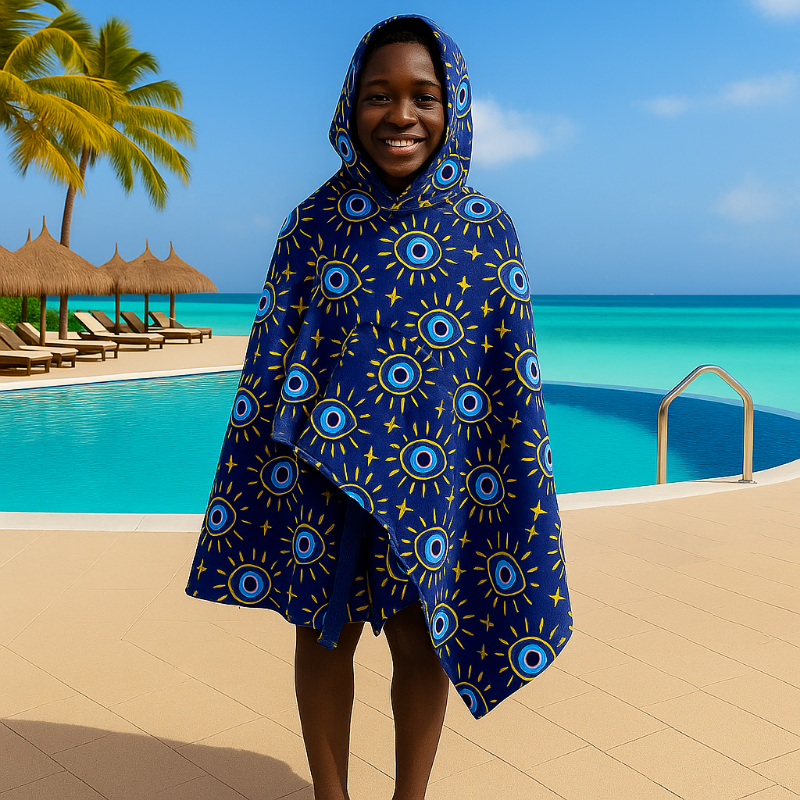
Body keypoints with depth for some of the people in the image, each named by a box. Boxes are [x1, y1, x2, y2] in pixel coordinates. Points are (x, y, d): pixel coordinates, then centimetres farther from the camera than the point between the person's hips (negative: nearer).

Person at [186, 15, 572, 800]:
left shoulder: (487, 228, -3)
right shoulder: (314, 222, -1)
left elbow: (513, 374, -1)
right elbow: (271, 355, 2)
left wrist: (517, 493, -3)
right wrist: (265, 470, 0)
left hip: (432, 476, 0)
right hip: (322, 468, 1)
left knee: (420, 642, 11)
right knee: (324, 632, 12)